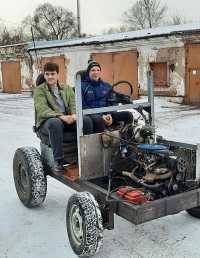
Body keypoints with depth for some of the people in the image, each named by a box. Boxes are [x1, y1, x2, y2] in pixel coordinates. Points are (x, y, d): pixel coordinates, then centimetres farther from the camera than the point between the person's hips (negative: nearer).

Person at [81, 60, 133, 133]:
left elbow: (111, 104, 16)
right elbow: (83, 106, -3)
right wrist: (101, 116, -14)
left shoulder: (107, 86, 20)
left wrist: (109, 115, -8)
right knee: (99, 120, -40)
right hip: (91, 115, -4)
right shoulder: (82, 86, 6)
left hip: (106, 114, 5)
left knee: (128, 115, -18)